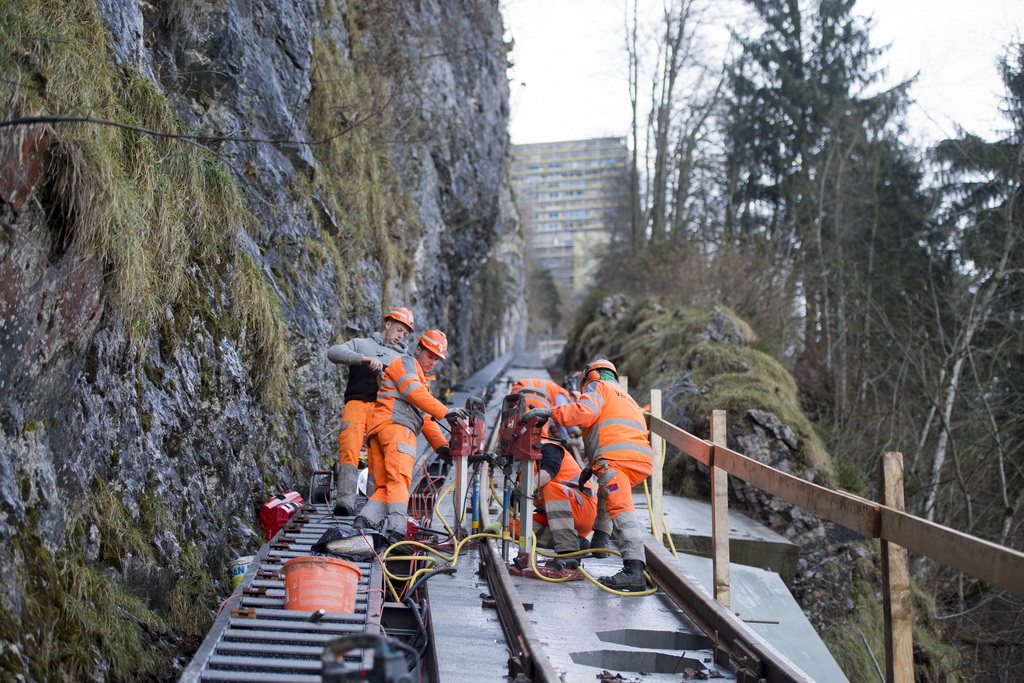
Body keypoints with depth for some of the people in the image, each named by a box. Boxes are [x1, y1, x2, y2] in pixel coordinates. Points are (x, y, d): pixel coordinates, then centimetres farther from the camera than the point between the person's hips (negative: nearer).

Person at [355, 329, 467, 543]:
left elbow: (427, 419, 31)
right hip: (395, 424, -9)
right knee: (399, 480, -22)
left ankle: (364, 522, -17)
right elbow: (414, 393, -9)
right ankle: (395, 531, -34)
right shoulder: (406, 363, 11)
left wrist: (441, 445, 16)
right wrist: (445, 412, -16)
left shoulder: (423, 382, 39)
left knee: (385, 487, -1)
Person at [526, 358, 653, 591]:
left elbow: (585, 412, -9)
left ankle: (634, 569, -34)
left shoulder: (598, 386, 13)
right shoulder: (626, 398, 38)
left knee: (621, 510, -20)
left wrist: (551, 412, -4)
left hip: (617, 458, -9)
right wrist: (590, 468, 37)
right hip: (641, 461, 9)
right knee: (606, 490, 35)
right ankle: (599, 541, 34)